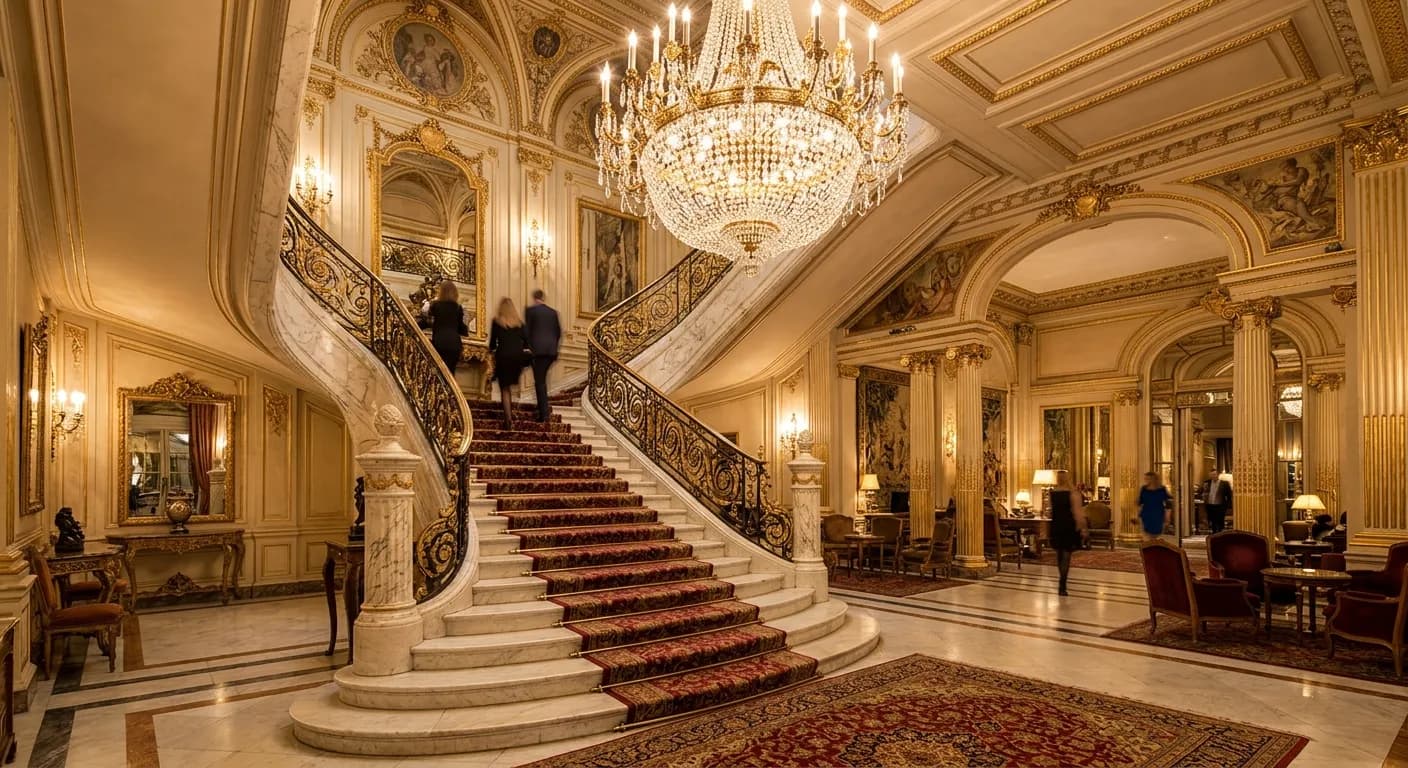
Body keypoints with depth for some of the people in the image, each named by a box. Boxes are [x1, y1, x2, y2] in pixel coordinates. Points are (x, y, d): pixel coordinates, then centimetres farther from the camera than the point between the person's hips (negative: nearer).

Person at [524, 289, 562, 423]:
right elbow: (558, 332, 13)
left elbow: (527, 330, -3)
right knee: (542, 379, 19)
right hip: (551, 350, 4)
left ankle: (544, 413, -5)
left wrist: (527, 348, 4)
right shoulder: (553, 312, 12)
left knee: (539, 381, -1)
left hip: (537, 349, -4)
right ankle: (545, 407, 15)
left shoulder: (531, 310, 0)